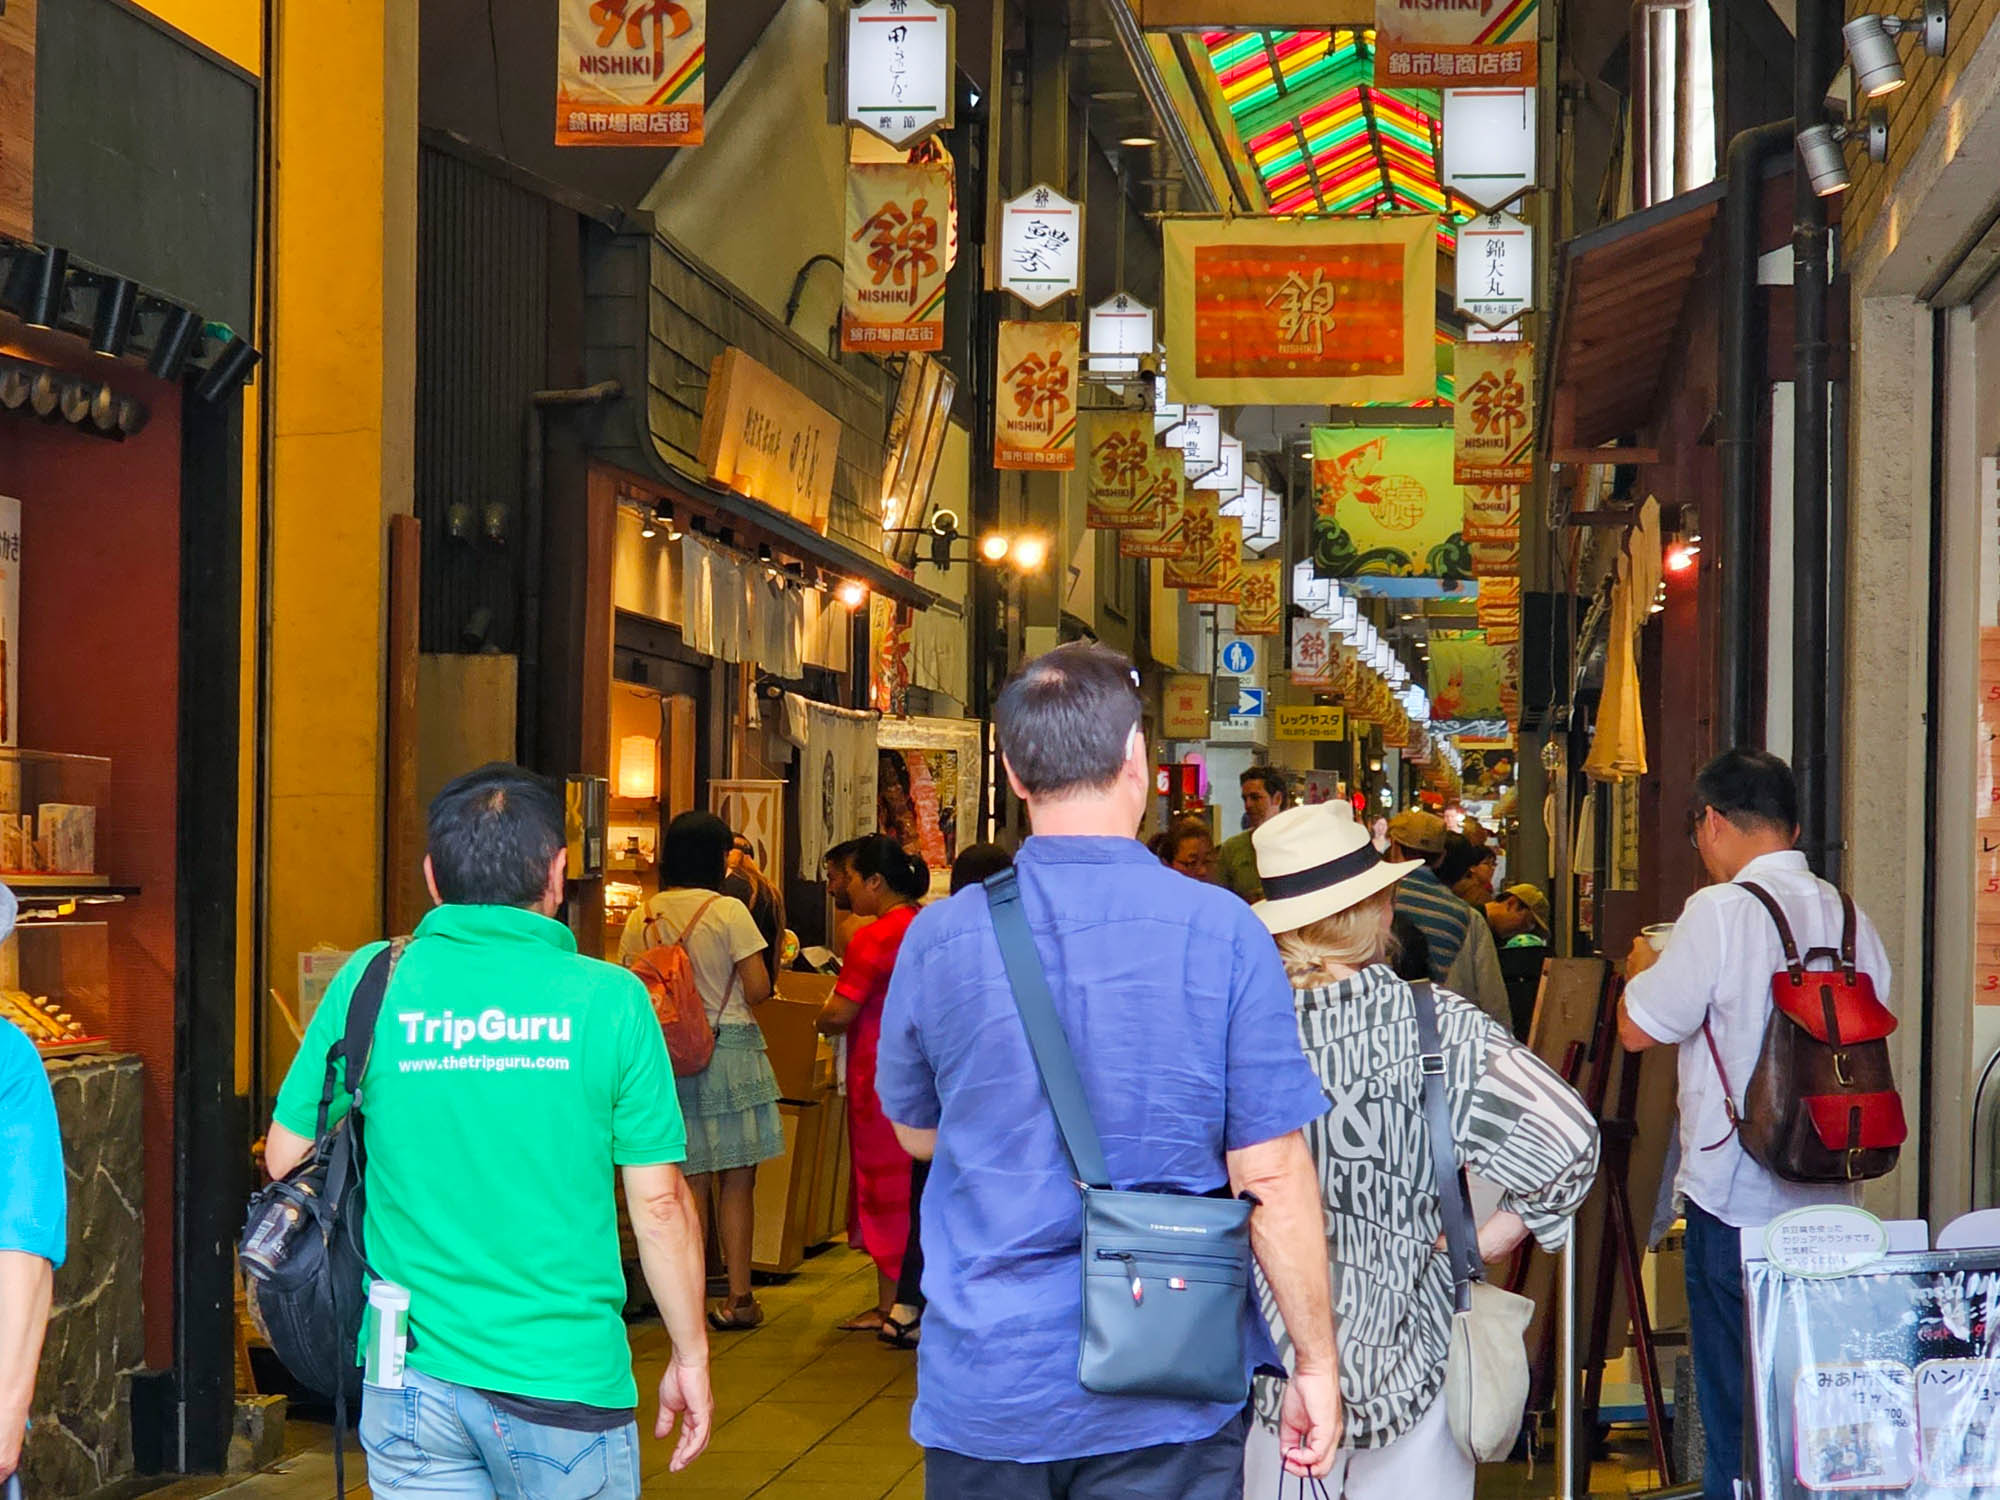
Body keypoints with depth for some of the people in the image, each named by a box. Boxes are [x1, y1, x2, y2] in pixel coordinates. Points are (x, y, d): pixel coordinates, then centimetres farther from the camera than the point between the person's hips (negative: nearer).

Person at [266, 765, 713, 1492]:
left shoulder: (371, 981, -3)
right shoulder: (609, 1000, -8)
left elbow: (286, 1157, 5)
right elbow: (659, 1201, -6)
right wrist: (690, 1357, 6)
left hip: (410, 1386, 2)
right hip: (566, 1376, -2)